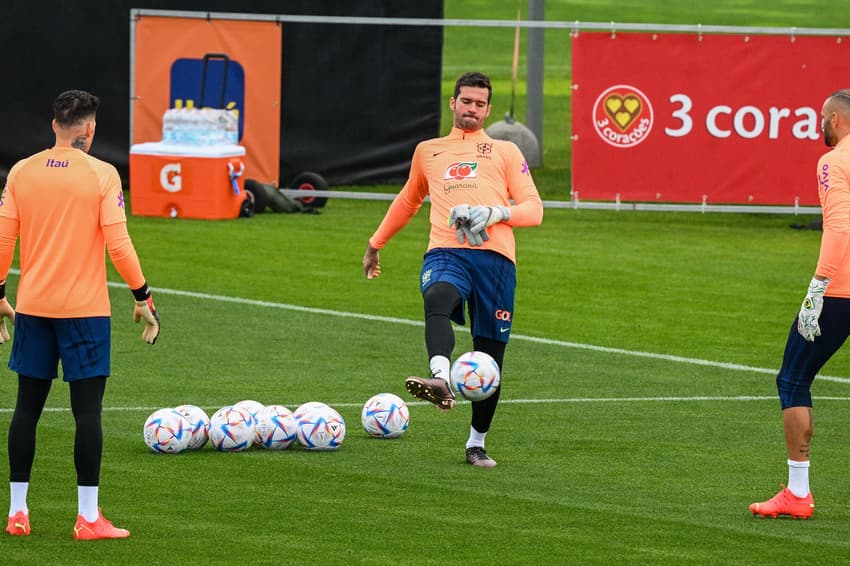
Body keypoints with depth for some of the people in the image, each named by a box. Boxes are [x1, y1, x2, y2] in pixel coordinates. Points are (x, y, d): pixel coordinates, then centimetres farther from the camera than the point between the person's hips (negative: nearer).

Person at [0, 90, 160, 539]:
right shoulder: (102, 175, -8)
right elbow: (118, 244, -12)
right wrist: (143, 298, -3)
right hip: (85, 310, -4)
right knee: (87, 410, -1)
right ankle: (88, 518, -2)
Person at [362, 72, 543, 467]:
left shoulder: (505, 152, 20)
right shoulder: (428, 152, 27)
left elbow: (533, 209, 11)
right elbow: (408, 201, 42)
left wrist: (498, 213, -8)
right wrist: (376, 243, 45)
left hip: (495, 256, 0)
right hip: (445, 253, 0)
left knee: (490, 354, 0)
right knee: (437, 301, -36)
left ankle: (477, 443, 14)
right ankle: (441, 381, -60)